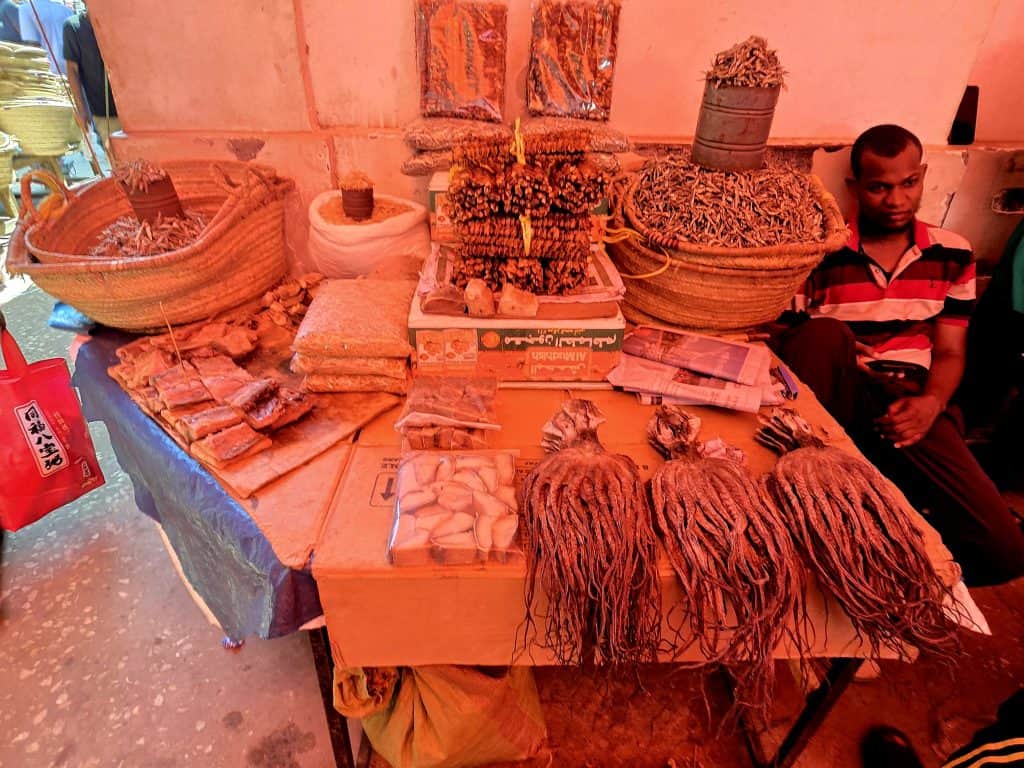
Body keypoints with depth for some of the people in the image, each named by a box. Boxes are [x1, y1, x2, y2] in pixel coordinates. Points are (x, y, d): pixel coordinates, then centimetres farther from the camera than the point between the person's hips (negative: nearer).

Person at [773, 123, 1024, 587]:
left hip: (908, 405, 3)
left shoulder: (953, 256, 11)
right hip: (837, 398, -2)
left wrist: (931, 404, -11)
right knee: (824, 334, -36)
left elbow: (949, 352, 10)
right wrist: (832, 355, -20)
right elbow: (782, 341, 1)